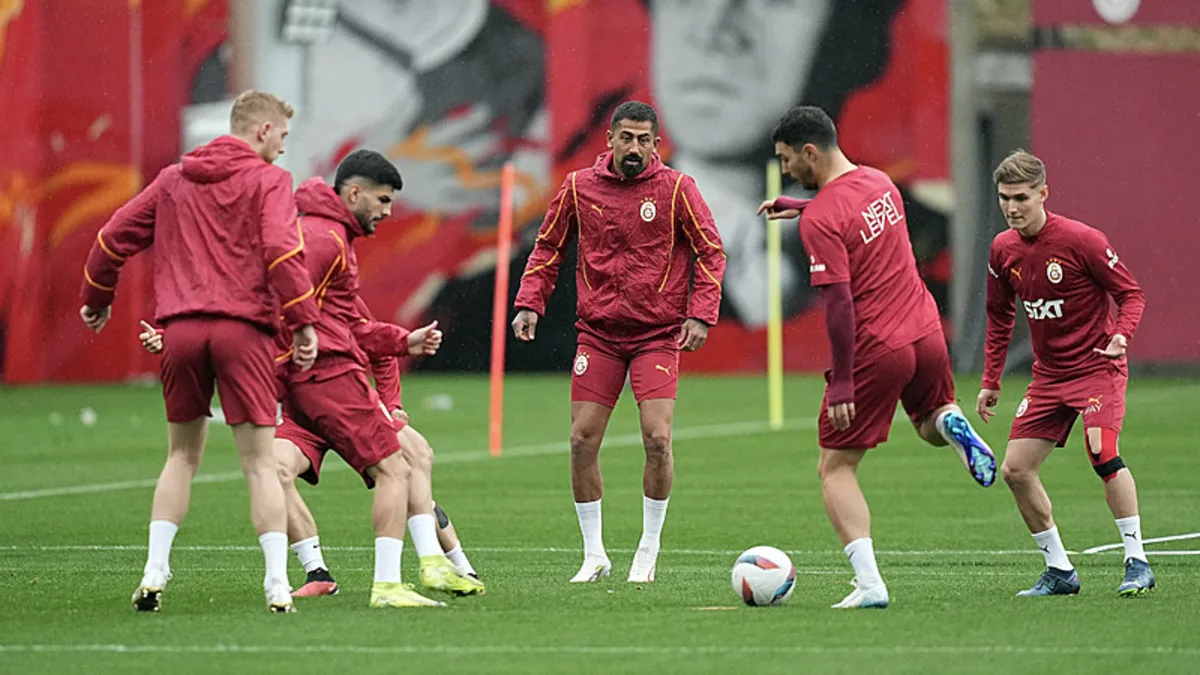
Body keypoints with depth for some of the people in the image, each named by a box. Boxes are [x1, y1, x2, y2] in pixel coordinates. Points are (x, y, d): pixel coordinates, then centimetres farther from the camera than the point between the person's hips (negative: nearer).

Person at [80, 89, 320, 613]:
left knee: (182, 456, 16)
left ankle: (155, 573, 6)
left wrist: (97, 298, 33)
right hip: (242, 328, -4)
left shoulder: (174, 179, 18)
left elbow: (115, 237, 20)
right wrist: (303, 322, -11)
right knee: (260, 461, -2)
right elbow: (282, 250, -12)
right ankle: (277, 584, -8)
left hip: (181, 328, 4)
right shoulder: (268, 181, 3)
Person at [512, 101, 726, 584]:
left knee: (657, 439, -14)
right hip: (598, 333, 2)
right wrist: (529, 303, 2)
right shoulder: (579, 188, 2)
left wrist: (700, 314, -10)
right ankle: (594, 555, 12)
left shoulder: (676, 188, -4)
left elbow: (710, 252, 0)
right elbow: (548, 247, 13)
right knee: (582, 441, -2)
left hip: (658, 334, -2)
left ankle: (649, 549, 5)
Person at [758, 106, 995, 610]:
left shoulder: (821, 219, -17)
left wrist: (842, 381, -18)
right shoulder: (879, 182, 8)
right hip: (926, 333, 7)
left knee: (835, 470, 4)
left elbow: (839, 304, -21)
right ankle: (954, 425, -3)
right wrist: (797, 207, 33)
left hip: (874, 349, -7)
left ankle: (869, 584, -10)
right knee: (930, 423, 35)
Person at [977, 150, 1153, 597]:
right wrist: (991, 381, 13)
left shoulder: (1081, 240, -16)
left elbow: (1131, 294, -10)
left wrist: (1120, 335, -30)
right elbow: (999, 318, 16)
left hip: (1096, 366, -7)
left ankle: (1137, 562, -18)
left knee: (1102, 451, -27)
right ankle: (1059, 571, 11)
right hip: (1048, 373, 7)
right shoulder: (1003, 250, 2)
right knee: (1015, 469, -1)